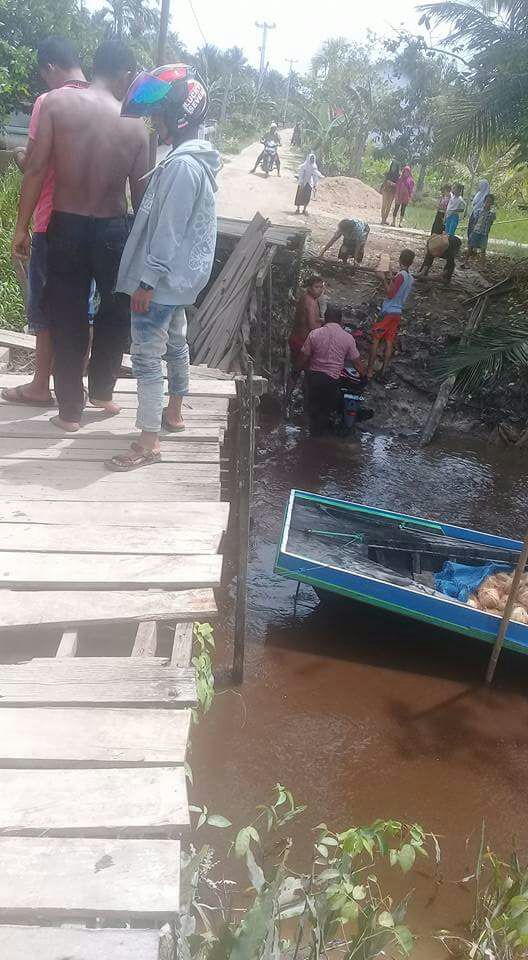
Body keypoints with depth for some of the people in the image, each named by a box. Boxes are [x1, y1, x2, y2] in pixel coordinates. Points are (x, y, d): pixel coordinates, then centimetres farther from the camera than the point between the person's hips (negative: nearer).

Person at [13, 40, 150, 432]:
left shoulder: (56, 101, -6)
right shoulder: (135, 123, -3)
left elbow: (36, 170, -9)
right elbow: (140, 191, 1)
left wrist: (22, 226, -2)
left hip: (66, 227, 0)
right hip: (113, 230, 0)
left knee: (68, 321, 9)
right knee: (118, 312, 22)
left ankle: (70, 411, 16)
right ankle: (101, 390, 32)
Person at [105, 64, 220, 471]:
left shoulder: (182, 165, -22)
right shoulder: (198, 159, 10)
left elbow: (168, 231, -23)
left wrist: (148, 280, -19)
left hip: (162, 282, -10)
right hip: (181, 277, 10)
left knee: (146, 355, -6)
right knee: (175, 342, 20)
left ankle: (149, 442, -1)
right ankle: (174, 412, 37)